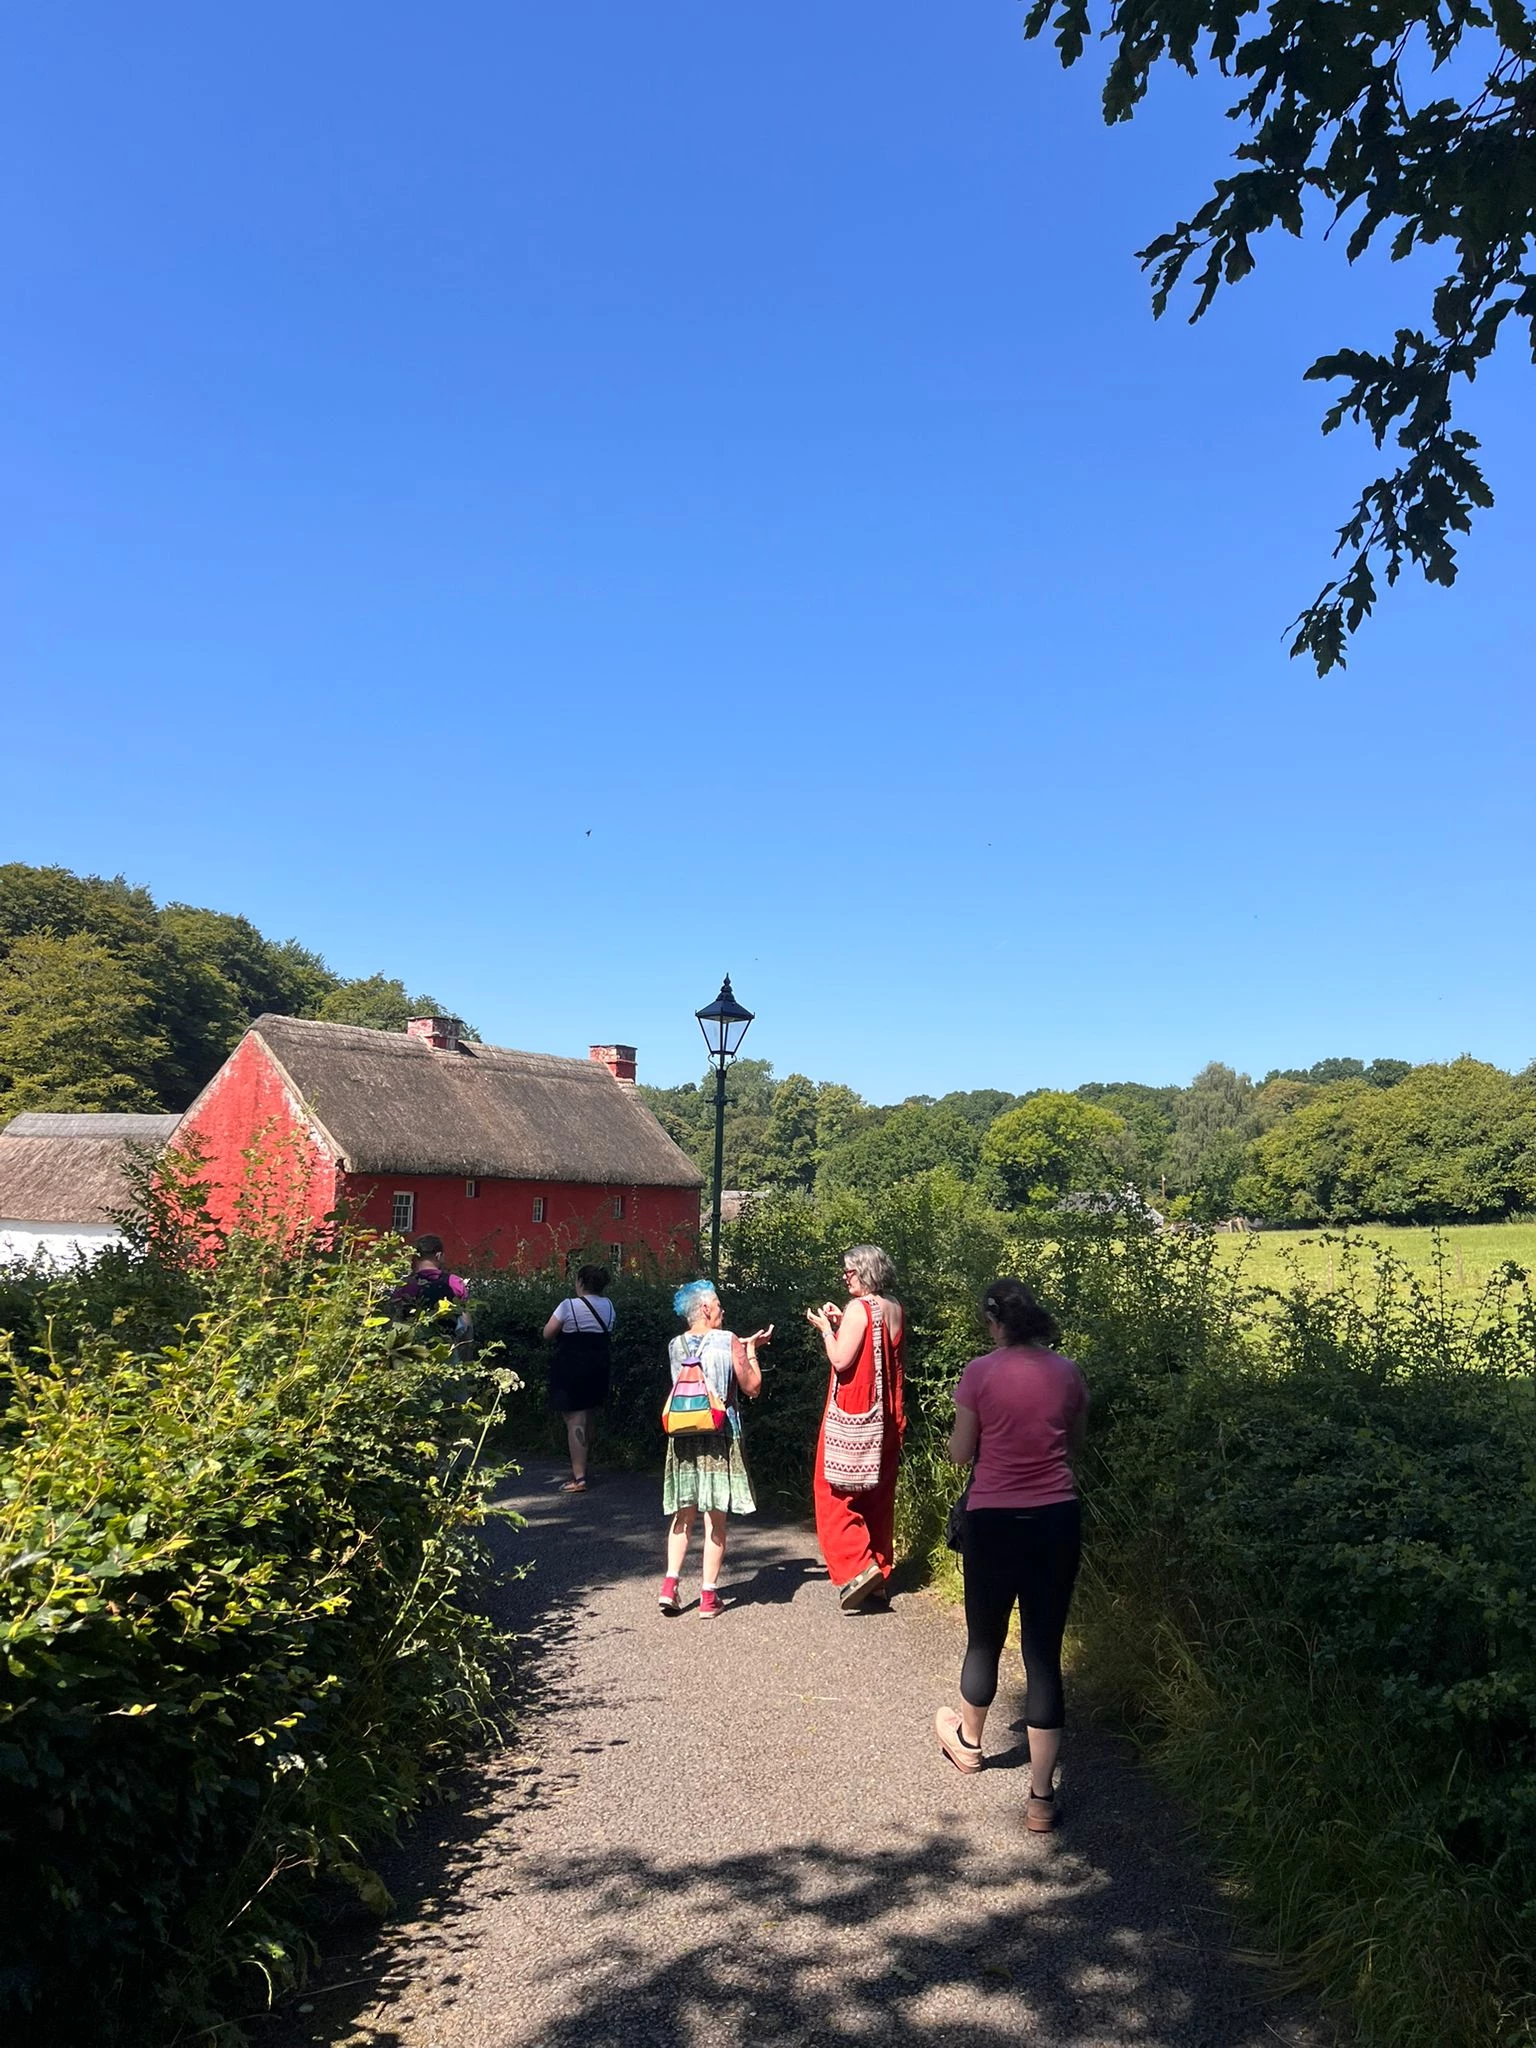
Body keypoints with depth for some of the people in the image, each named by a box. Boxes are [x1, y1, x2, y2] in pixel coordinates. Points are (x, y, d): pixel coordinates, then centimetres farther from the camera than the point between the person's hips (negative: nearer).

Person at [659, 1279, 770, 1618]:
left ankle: (670, 1584, 4)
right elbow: (752, 1388, -2)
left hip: (683, 1438, 4)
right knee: (715, 1518, 3)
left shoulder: (675, 1346, 6)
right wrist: (751, 1351, 9)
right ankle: (709, 1595, 5)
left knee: (683, 1515, 15)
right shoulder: (728, 1342, -8)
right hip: (720, 1437, -4)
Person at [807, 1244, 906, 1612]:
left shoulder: (859, 1307, -16)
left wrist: (826, 1327, -5)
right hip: (886, 1416, 8)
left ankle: (858, 1566, -12)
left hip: (853, 1415, -8)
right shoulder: (895, 1309, 8)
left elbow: (841, 1360, -19)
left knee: (835, 1493, 0)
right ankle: (879, 1580, 17)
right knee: (878, 1496, 12)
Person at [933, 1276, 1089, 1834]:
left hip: (994, 1521, -2)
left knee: (985, 1640, 18)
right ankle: (1041, 1797, 10)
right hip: (1057, 1519, 2)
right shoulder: (1067, 1372, -1)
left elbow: (961, 1453, -4)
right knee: (1044, 1651, 7)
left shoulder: (980, 1373, -12)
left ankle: (968, 1741, 43)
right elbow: (1075, 1446, 11)